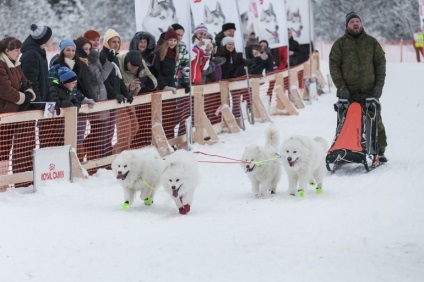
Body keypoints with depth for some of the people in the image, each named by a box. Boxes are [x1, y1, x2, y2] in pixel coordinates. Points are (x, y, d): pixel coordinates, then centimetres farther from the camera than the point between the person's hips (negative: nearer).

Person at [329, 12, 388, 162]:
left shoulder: (371, 42, 9)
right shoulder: (340, 44, 5)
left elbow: (381, 63, 10)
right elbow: (334, 66, 2)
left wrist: (379, 85, 0)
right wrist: (341, 87, -7)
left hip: (369, 92, 1)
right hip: (347, 92, -1)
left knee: (375, 122, 2)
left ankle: (380, 151, 10)